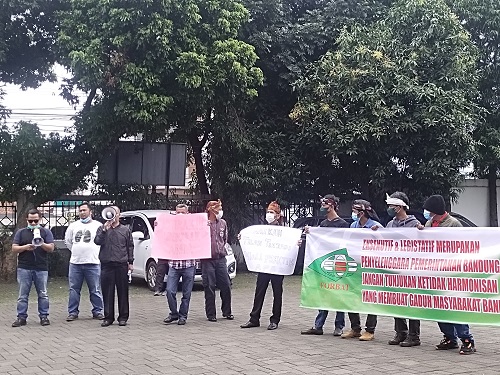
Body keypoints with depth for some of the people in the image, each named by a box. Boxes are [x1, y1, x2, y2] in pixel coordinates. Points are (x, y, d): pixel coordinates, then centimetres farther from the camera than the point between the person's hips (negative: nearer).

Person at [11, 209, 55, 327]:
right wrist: (26, 247, -12)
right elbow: (14, 248, 6)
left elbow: (51, 248, 0)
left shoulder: (46, 232, 9)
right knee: (23, 294, 2)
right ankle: (21, 317, 6)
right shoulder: (21, 232, 12)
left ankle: (44, 316, 10)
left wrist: (41, 244, -19)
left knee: (43, 294, 3)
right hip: (24, 268, 1)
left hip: (41, 268, -1)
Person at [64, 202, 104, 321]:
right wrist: (75, 251, 15)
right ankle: (73, 312, 12)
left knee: (95, 290, 1)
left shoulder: (98, 226, 1)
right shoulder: (73, 226, 12)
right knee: (74, 289, 5)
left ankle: (97, 311, 10)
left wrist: (95, 253, 1)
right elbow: (67, 240, 22)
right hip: (75, 262, 3)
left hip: (93, 263, -3)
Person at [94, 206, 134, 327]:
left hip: (121, 265, 0)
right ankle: (108, 317, 10)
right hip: (106, 265, 0)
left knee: (123, 292, 3)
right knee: (107, 293, 2)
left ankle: (123, 317, 10)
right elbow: (97, 241, -5)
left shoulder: (125, 230, 11)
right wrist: (105, 229, -12)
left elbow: (130, 246, 11)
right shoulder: (102, 228, 11)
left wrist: (130, 262, 5)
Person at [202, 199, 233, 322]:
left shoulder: (223, 223, 11)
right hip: (207, 260, -4)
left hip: (220, 258, 5)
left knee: (226, 286, 4)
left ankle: (227, 312, 18)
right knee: (209, 288, 0)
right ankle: (211, 314, 9)